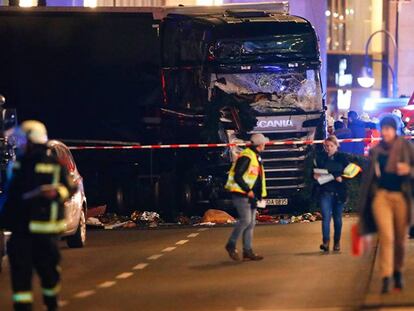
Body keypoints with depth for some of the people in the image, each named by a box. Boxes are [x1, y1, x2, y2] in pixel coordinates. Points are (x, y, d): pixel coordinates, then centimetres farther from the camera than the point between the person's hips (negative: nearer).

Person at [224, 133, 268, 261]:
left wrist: (257, 194, 14)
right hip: (241, 195, -10)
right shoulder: (246, 157, -15)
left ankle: (248, 251, 8)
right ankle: (231, 245, -3)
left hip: (251, 195, 10)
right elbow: (237, 176, -21)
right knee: (245, 220, -16)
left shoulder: (256, 157, 17)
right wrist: (248, 190, -19)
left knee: (251, 223, 6)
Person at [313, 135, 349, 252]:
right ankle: (326, 242, -19)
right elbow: (314, 172, 11)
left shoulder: (342, 157, 2)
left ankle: (337, 242, 19)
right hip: (325, 192, 0)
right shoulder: (320, 157, 6)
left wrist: (341, 178, -14)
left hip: (339, 192, 0)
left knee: (337, 218, 8)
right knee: (326, 216, -12)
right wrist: (315, 175, -11)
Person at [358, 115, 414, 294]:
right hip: (381, 195, 0)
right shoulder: (375, 151, 9)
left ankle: (398, 273, 28)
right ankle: (386, 277, -16)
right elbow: (369, 176, 15)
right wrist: (364, 200, 15)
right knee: (386, 236, -14)